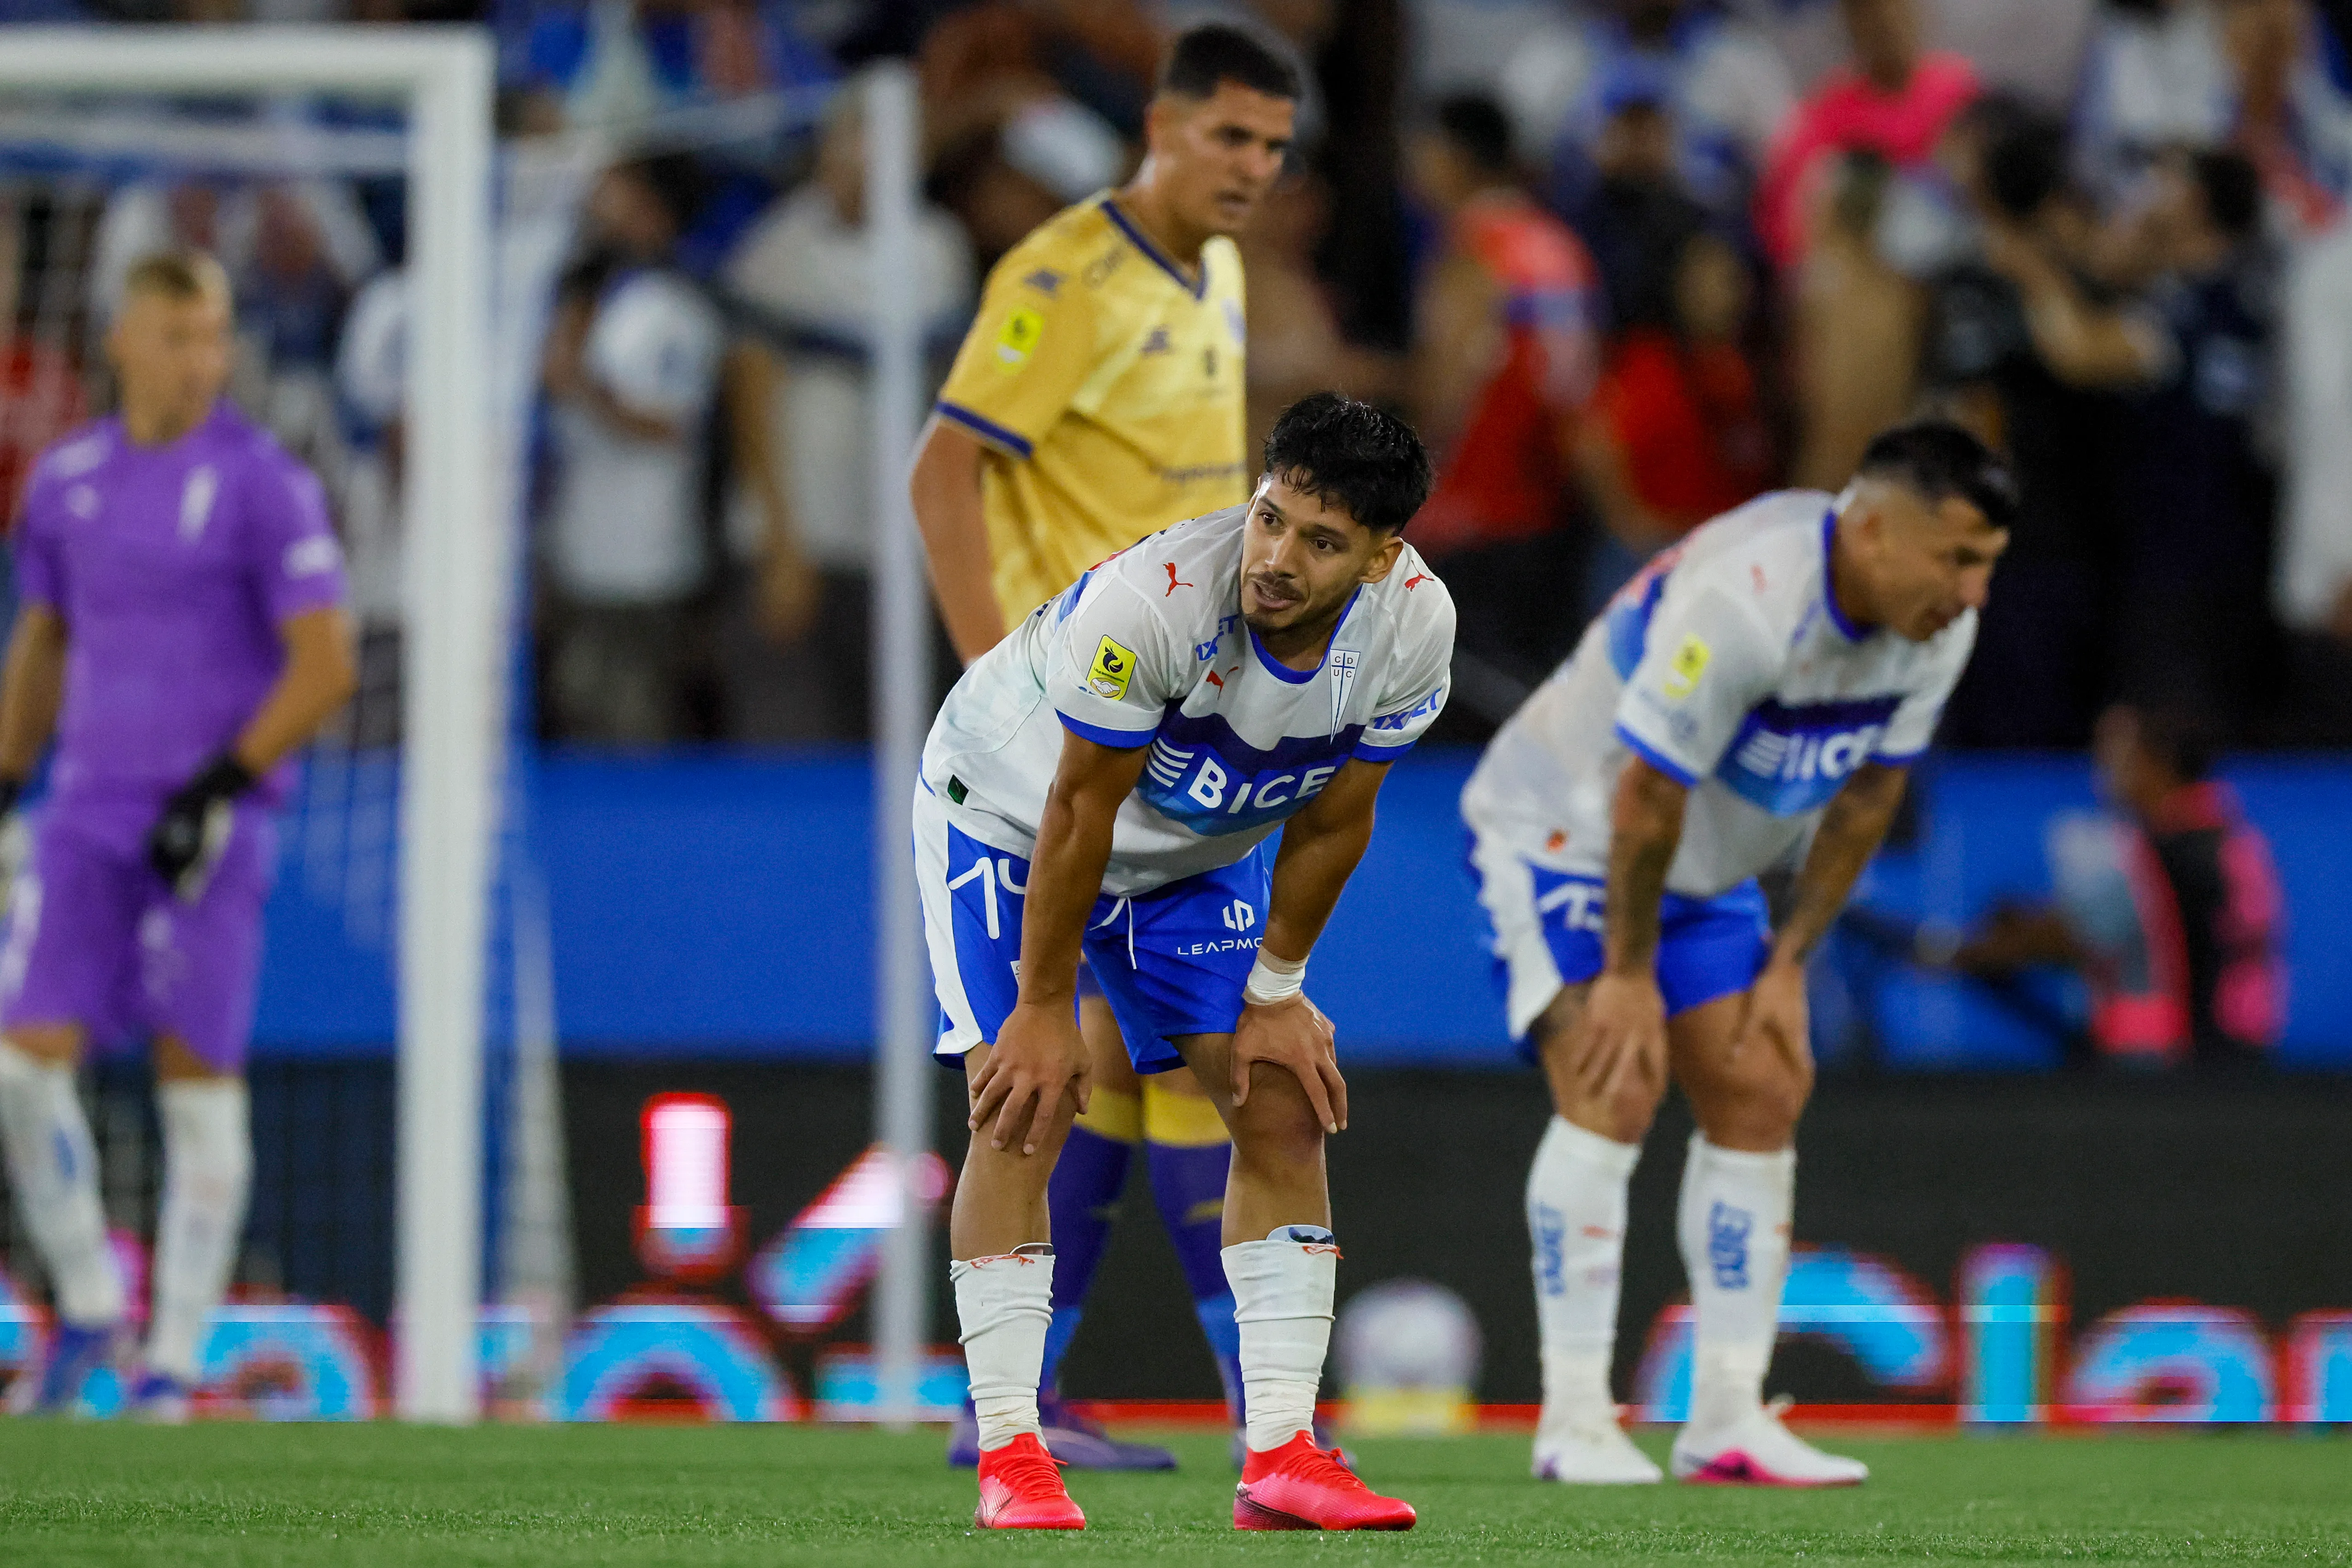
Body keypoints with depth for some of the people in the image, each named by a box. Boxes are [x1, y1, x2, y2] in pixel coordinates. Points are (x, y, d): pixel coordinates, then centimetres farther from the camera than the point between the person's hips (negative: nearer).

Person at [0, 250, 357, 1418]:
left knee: (198, 1083, -2)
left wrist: (223, 786, -16)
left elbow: (326, 666, -9)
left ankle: (172, 1364, 5)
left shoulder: (264, 483, -6)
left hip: (212, 826, -4)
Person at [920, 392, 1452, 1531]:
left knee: (1284, 1112, -4)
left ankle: (1280, 1456, -2)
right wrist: (1045, 1007, -20)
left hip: (1200, 853, 5)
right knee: (1023, 1114, -16)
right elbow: (1079, 810, -28)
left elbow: (1331, 820, -9)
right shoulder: (1151, 600, -40)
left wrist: (1276, 992, -3)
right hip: (1010, 811, -5)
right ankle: (1009, 1454, -11)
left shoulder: (1414, 627, -25)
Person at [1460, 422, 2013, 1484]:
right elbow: (1646, 794, -28)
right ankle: (1574, 1421, -17)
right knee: (1613, 1089, -20)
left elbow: (1866, 798, 2)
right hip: (1557, 831, -8)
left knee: (1761, 1097, 1)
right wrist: (1629, 975, -20)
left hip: (1703, 871, 8)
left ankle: (1728, 1419, 5)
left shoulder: (1937, 628, -11)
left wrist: (1788, 964, 2)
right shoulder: (1743, 599, -36)